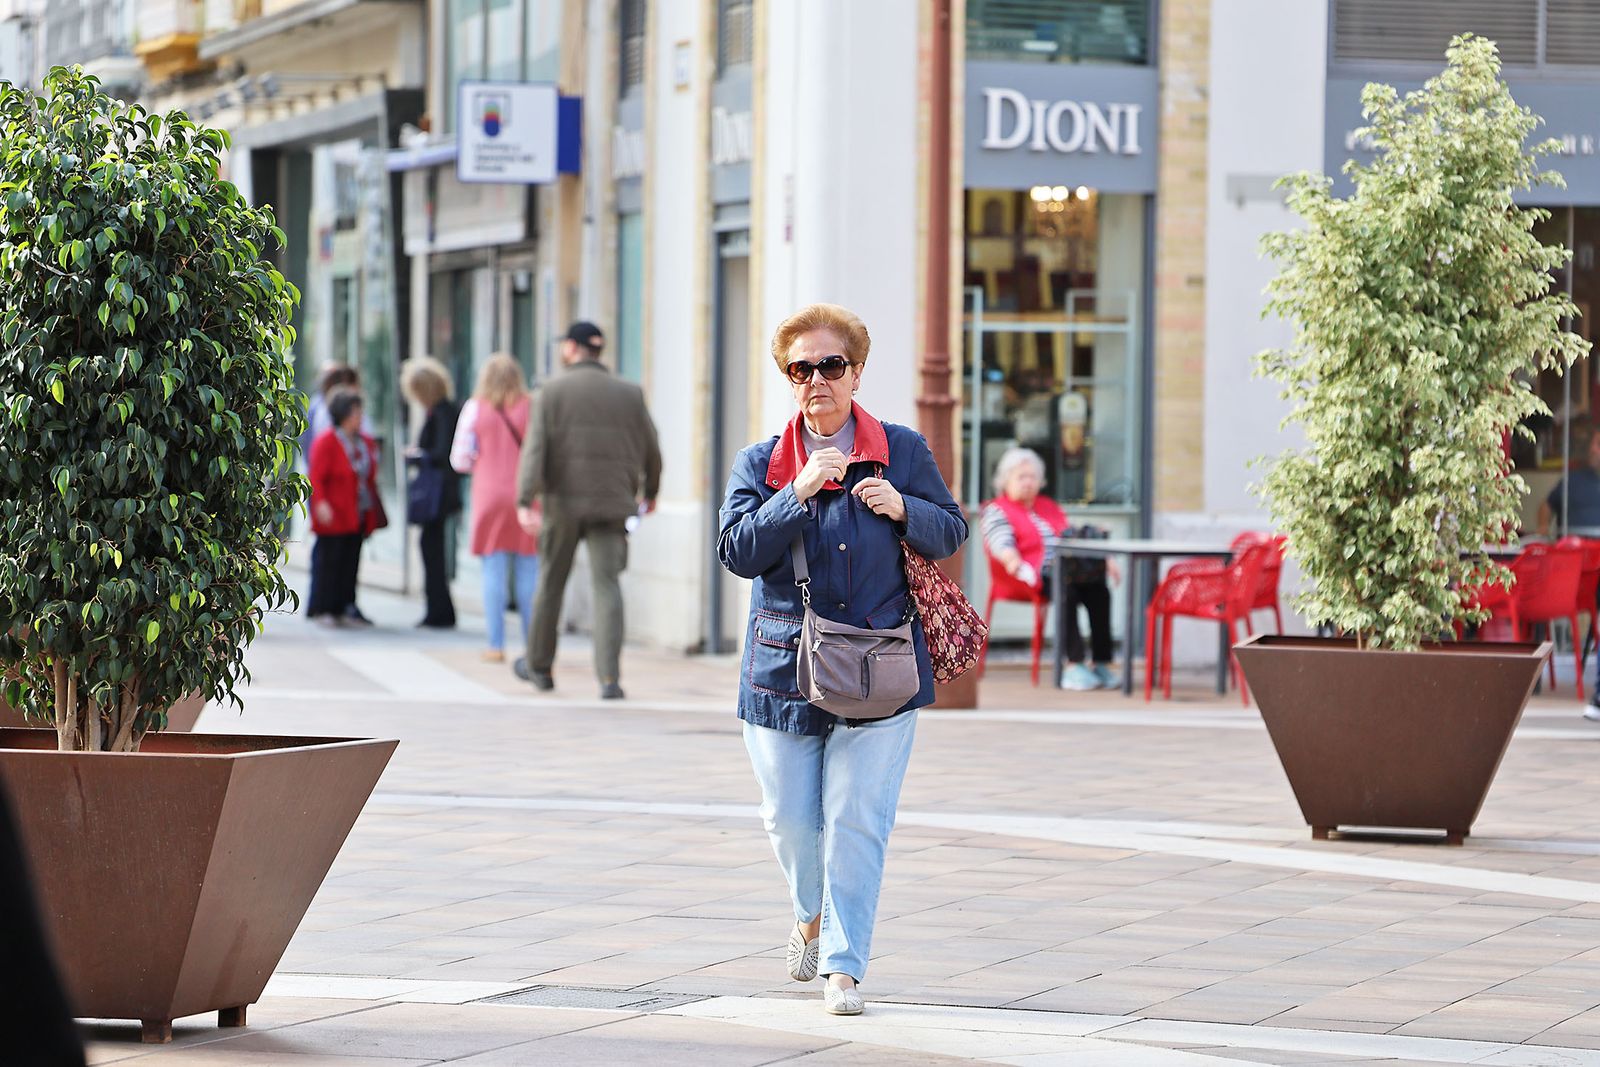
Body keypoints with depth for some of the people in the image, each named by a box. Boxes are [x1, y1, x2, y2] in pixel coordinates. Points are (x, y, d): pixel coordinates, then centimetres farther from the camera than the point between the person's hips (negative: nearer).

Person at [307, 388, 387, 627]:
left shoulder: (365, 443, 11)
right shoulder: (326, 442, -10)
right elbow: (316, 478, -13)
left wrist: (373, 514, 13)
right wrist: (320, 504, -24)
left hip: (358, 517, 7)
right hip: (333, 517, -7)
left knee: (350, 563, 8)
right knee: (328, 561, -4)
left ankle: (341, 610, 13)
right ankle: (321, 610, 2)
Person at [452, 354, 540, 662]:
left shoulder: (475, 409, 0)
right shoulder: (532, 408, 0)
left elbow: (460, 459, 0)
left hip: (490, 497, -1)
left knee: (494, 573, 3)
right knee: (528, 573, 5)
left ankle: (496, 645, 0)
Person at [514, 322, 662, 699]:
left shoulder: (551, 392, -2)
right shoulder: (629, 394, 5)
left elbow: (534, 449, -11)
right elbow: (650, 451, 10)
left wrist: (525, 502, -17)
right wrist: (650, 491, 28)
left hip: (562, 502, -1)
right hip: (611, 505, 1)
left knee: (551, 582, 15)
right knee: (607, 586, -3)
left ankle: (539, 666, 30)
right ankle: (610, 678, -18)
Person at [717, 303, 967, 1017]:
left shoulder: (903, 451, 3)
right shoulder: (760, 463, 3)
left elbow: (951, 532, 8)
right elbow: (739, 551, -9)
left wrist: (902, 509, -11)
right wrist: (798, 494, -20)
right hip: (786, 665, 1)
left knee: (857, 819, -8)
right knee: (791, 818, 9)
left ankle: (843, 965, 0)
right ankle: (813, 915, 40)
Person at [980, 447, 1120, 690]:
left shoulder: (1049, 506, 32)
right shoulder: (996, 510, 12)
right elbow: (1003, 546, -5)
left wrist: (1103, 560, 16)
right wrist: (1017, 565, -27)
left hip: (1070, 569, 6)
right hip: (1035, 574, -6)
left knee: (1099, 590, -26)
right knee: (1067, 591, -36)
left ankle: (1102, 664, -28)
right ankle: (1074, 665, -41)